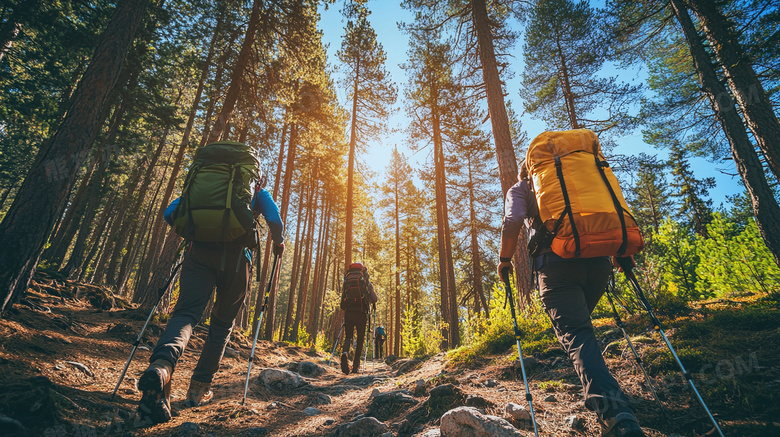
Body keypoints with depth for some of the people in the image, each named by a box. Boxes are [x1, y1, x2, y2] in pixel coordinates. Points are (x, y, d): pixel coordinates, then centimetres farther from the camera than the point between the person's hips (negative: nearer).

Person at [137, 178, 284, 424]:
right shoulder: (257, 191, 21)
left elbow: (170, 213, 18)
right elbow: (275, 221, 3)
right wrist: (279, 243, 22)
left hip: (200, 252, 1)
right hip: (237, 257, -1)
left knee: (186, 313, -10)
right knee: (222, 323, 13)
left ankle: (162, 365, -41)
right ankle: (200, 388, 13)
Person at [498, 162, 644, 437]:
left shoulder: (520, 189, 18)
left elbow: (513, 221, -2)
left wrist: (505, 258, 7)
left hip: (556, 262, -5)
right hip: (597, 260, 5)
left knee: (575, 334, -14)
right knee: (579, 321, 26)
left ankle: (614, 413, -30)